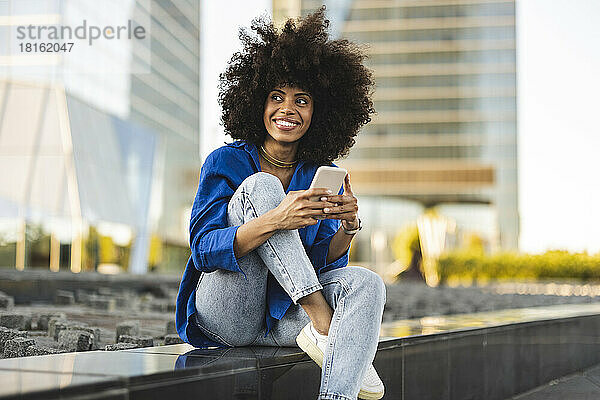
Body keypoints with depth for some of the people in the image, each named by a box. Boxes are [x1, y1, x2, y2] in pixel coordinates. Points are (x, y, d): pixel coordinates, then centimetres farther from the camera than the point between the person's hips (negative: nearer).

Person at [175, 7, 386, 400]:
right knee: (260, 186, -22)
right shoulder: (227, 162, -5)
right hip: (224, 314, -3)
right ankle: (321, 324, -28)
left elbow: (324, 263, 2)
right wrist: (275, 221, -33)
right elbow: (203, 250, -17)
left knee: (366, 283, -25)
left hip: (281, 318, 4)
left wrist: (348, 228, -21)